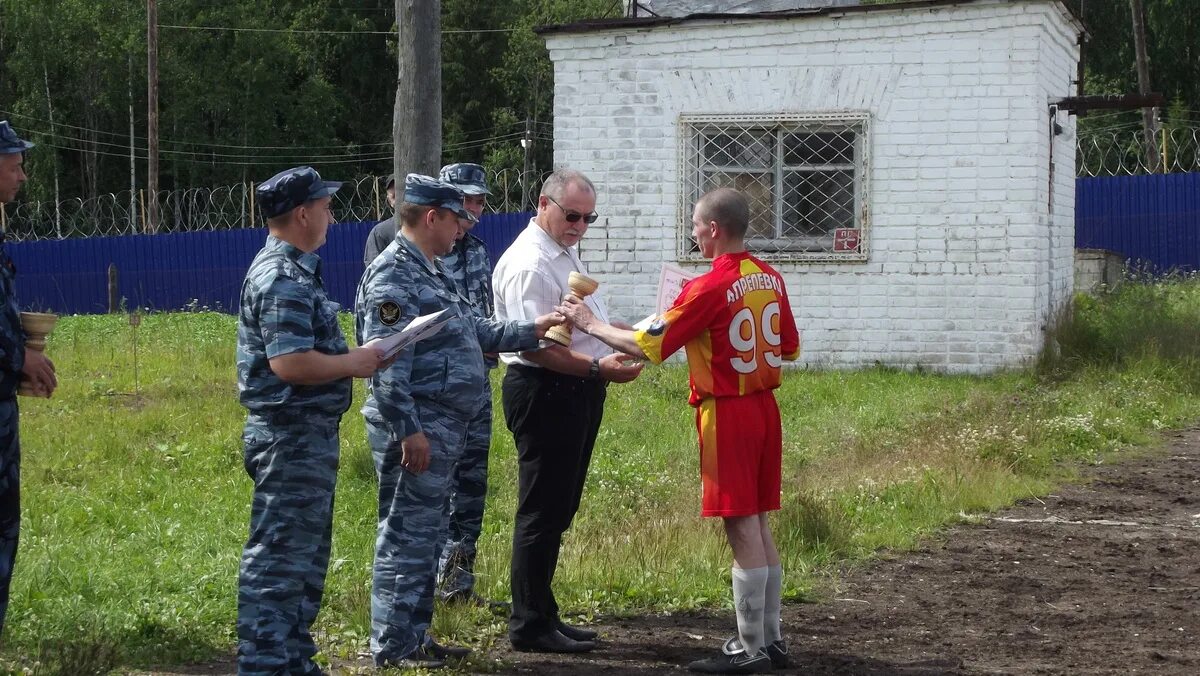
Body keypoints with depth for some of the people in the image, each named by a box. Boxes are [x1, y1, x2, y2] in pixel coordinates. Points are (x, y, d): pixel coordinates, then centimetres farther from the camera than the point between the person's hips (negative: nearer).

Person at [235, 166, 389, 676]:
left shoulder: (294, 271, 15)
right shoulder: (282, 279, -18)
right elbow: (290, 364, -27)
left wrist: (354, 358, 8)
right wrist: (355, 363, -15)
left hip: (308, 436, 11)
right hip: (291, 437, -11)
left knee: (306, 555, 18)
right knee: (278, 557, -6)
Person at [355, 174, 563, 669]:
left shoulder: (430, 273, 17)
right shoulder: (393, 276, -16)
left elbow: (475, 331, 25)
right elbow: (386, 364, -22)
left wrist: (532, 330, 19)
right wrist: (408, 430, -25)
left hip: (445, 425, 11)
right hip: (419, 428, -11)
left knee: (425, 534, 15)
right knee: (406, 535, -5)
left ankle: (415, 636, 24)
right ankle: (393, 646, 2)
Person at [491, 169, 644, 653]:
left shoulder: (566, 251, 15)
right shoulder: (530, 264, -19)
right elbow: (535, 346, -26)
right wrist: (598, 367, -31)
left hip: (577, 393, 10)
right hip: (545, 393, -10)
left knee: (559, 509, 15)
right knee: (542, 511, -4)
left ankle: (542, 615, 24)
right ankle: (529, 626, 3)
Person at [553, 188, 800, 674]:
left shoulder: (709, 288, -17)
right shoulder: (771, 279, 6)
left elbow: (647, 346, -16)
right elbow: (789, 349, 16)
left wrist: (592, 325, -4)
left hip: (726, 414, -7)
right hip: (765, 408, 8)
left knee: (742, 530, -3)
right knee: (759, 527, 14)